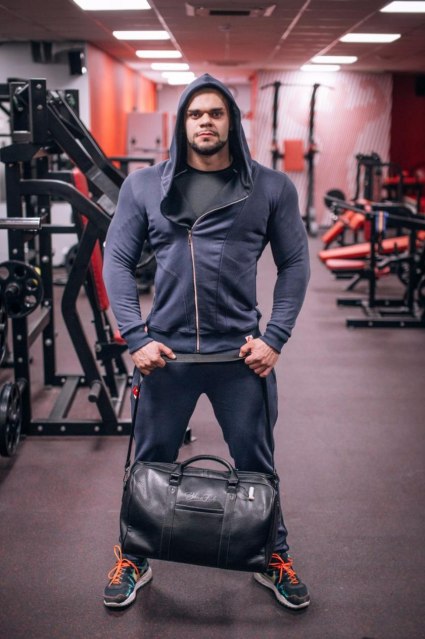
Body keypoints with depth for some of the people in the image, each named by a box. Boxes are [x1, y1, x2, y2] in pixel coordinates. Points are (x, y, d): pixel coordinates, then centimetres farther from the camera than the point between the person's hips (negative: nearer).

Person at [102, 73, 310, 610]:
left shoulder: (272, 187, 2)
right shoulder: (143, 186, 3)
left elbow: (294, 264, 3)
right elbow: (117, 262, 2)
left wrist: (274, 338, -5)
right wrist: (136, 338, -7)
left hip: (243, 352, 0)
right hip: (164, 351, 1)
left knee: (256, 465, 14)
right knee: (150, 464, 14)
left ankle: (274, 561, 36)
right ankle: (134, 560, 36)